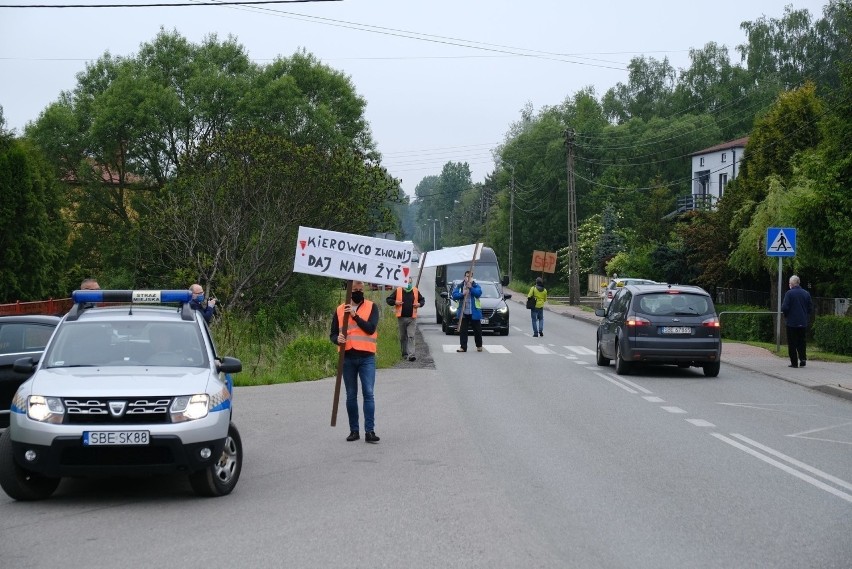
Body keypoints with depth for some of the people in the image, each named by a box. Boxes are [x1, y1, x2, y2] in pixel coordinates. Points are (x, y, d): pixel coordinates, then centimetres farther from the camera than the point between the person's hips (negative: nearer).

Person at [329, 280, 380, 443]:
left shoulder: (372, 307, 4)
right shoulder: (340, 310, 10)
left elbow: (371, 328, -10)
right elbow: (332, 334, 11)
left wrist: (355, 315, -17)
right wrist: (337, 339, -12)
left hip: (367, 357, -2)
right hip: (348, 357, 2)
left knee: (368, 393, -10)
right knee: (351, 396, 7)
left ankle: (370, 431, -10)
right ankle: (354, 430, 14)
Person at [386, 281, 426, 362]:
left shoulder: (415, 291, 6)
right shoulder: (398, 291, 2)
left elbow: (422, 300, 20)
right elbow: (389, 299, 7)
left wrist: (419, 304, -1)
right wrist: (395, 302, -11)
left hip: (412, 318, 0)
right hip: (401, 318, 1)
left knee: (411, 336, -10)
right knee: (403, 337, 9)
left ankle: (411, 354, -16)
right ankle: (404, 354, 20)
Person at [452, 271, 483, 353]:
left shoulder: (476, 286, 4)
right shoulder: (459, 286, 7)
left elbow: (478, 293, -14)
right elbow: (454, 295, -3)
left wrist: (471, 288, -24)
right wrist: (462, 294, -19)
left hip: (474, 312, -1)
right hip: (463, 313, 1)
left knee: (477, 330, 7)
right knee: (463, 330, -1)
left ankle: (479, 346, 22)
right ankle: (463, 347, 3)